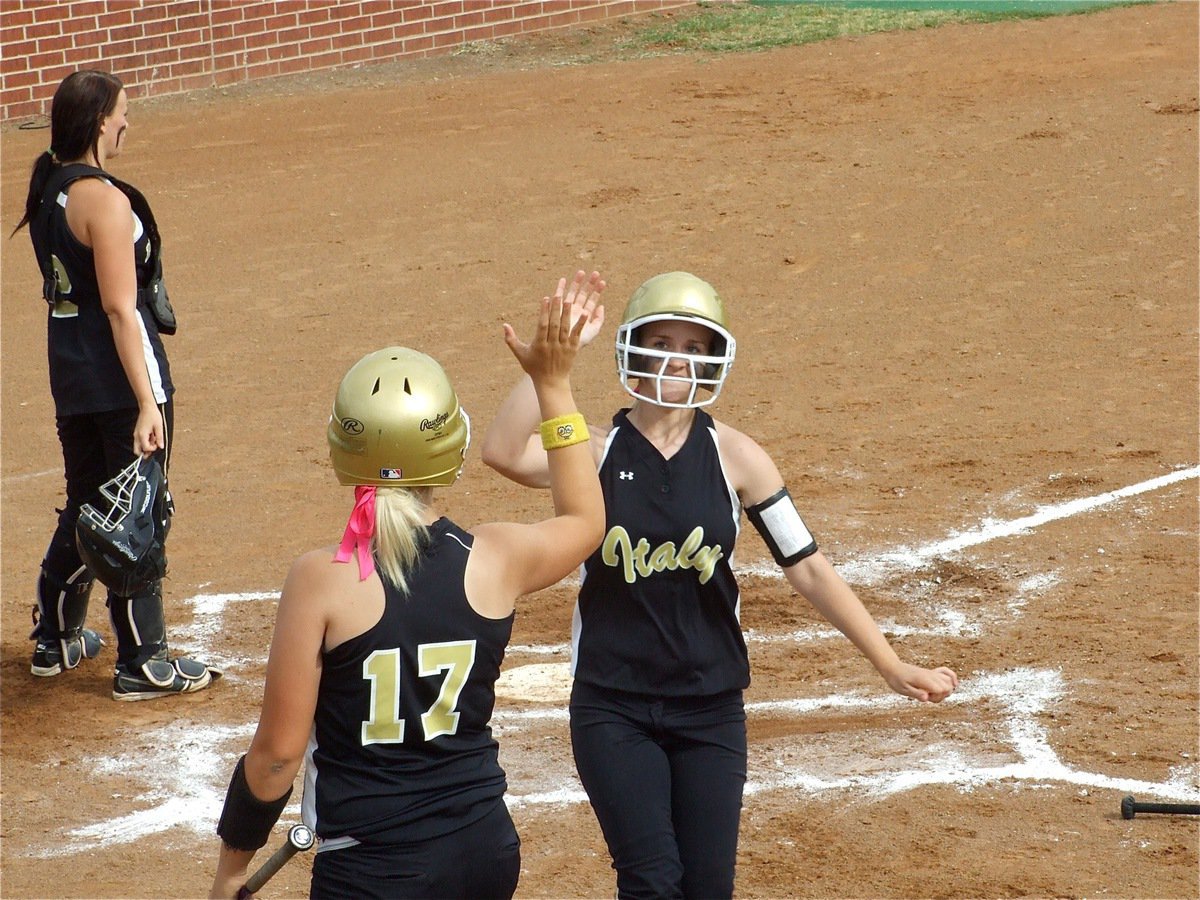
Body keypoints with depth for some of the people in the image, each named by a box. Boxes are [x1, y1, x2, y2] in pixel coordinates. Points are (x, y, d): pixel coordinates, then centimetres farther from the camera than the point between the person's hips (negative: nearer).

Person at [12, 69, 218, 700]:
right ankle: (141, 665, 9)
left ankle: (54, 641, 32)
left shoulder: (47, 189, 7)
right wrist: (147, 403, -22)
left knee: (84, 506, 22)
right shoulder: (105, 200, -19)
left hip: (70, 378, 9)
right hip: (119, 379, -9)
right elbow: (120, 309, -22)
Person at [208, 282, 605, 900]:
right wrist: (554, 385, 22)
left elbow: (277, 751, -11)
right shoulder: (494, 561, -5)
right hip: (484, 850, 4)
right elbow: (584, 520, 19)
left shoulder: (322, 580, -15)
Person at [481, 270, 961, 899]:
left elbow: (806, 568, -2)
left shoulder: (733, 456, -2)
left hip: (710, 710, 2)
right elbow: (502, 451, -24)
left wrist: (890, 667, -5)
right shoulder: (597, 451, -5)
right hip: (612, 708, -2)